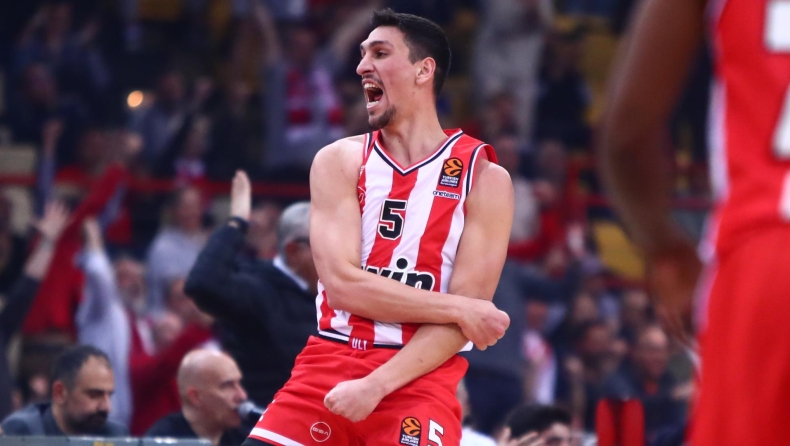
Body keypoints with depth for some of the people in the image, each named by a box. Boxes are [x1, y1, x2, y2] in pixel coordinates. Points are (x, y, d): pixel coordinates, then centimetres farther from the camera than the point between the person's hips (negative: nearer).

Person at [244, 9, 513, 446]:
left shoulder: (484, 179, 0)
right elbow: (341, 285, -8)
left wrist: (377, 385, -17)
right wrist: (459, 309, -11)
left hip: (420, 378, -2)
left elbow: (466, 313, -7)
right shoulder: (340, 161, 5)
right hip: (329, 362, 2)